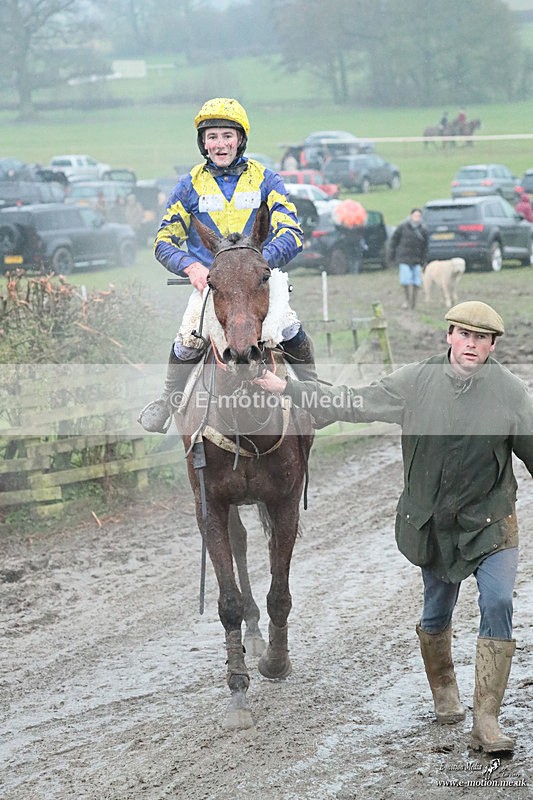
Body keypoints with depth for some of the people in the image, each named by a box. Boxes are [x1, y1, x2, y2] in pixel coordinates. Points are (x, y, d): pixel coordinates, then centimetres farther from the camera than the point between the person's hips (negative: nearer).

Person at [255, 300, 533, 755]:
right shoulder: (416, 382, -3)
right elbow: (354, 405, 4)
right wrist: (288, 388, 2)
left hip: (491, 522, -2)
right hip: (433, 524, 2)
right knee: (436, 614, 14)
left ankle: (486, 722, -14)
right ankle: (444, 690, 42)